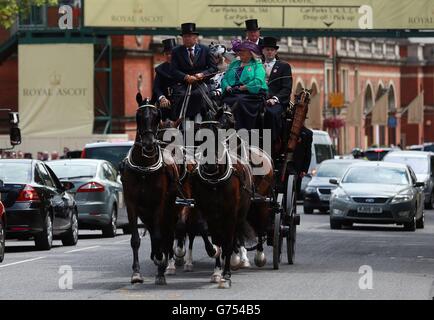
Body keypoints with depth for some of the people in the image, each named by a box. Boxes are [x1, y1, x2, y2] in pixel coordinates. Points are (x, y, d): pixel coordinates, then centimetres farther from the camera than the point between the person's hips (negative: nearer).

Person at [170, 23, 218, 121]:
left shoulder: (204, 50, 14)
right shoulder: (176, 51, 13)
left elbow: (214, 68, 10)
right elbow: (173, 70, 3)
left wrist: (202, 74, -9)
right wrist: (186, 77, -14)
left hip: (200, 83, -1)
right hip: (182, 83, 1)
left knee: (198, 94, -33)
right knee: (181, 96, -31)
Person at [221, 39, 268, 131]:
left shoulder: (257, 65, 11)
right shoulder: (234, 64, 28)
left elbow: (258, 81, -5)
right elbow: (224, 79, 22)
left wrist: (244, 87, -13)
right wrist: (227, 86, 1)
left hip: (251, 93, -4)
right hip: (233, 94, 4)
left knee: (240, 100, -37)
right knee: (226, 102, -30)